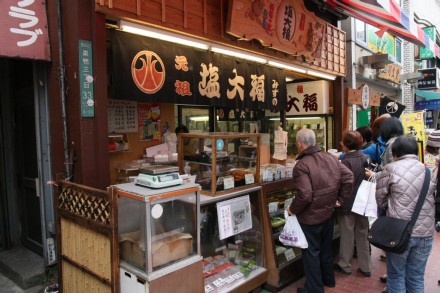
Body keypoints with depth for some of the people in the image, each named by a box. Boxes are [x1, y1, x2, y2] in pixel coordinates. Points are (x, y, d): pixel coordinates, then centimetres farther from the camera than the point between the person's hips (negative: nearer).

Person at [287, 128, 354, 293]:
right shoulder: (331, 158, -2)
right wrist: (340, 199, 5)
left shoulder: (302, 165, -25)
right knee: (326, 247, 25)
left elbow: (304, 195, -30)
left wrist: (292, 209, -13)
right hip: (329, 213, 7)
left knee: (311, 252, 9)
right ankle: (328, 279, 43)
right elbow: (348, 177, -2)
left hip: (311, 217, -7)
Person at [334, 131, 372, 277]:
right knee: (362, 234, 16)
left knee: (347, 235, 9)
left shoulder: (347, 162, -22)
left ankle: (344, 265, 24)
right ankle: (365, 267, 26)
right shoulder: (367, 157, -1)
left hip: (348, 204, -6)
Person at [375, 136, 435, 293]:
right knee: (416, 277, 16)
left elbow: (380, 200, 2)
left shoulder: (390, 169, -5)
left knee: (396, 276, 13)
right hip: (425, 232, 4)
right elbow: (434, 199, 17)